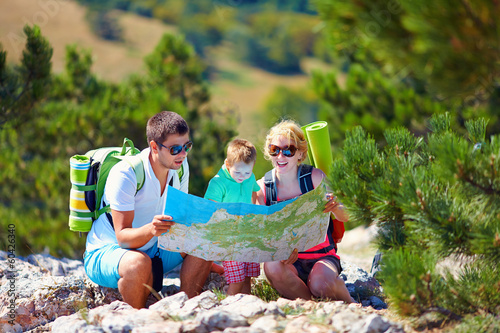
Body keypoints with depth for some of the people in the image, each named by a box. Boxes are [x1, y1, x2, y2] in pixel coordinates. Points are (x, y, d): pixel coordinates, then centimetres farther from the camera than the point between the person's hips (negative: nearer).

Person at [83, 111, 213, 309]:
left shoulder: (180, 166, -4)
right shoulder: (125, 174, -25)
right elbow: (122, 237, -29)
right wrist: (150, 230, -51)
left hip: (151, 250, 7)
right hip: (105, 253, -7)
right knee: (139, 263, -39)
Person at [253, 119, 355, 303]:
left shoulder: (315, 177, -7)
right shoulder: (262, 187, -2)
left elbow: (345, 217, -3)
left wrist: (336, 207, -28)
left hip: (322, 256, -2)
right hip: (289, 260, 2)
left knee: (320, 285, -33)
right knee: (272, 267, -33)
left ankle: (348, 302, 2)